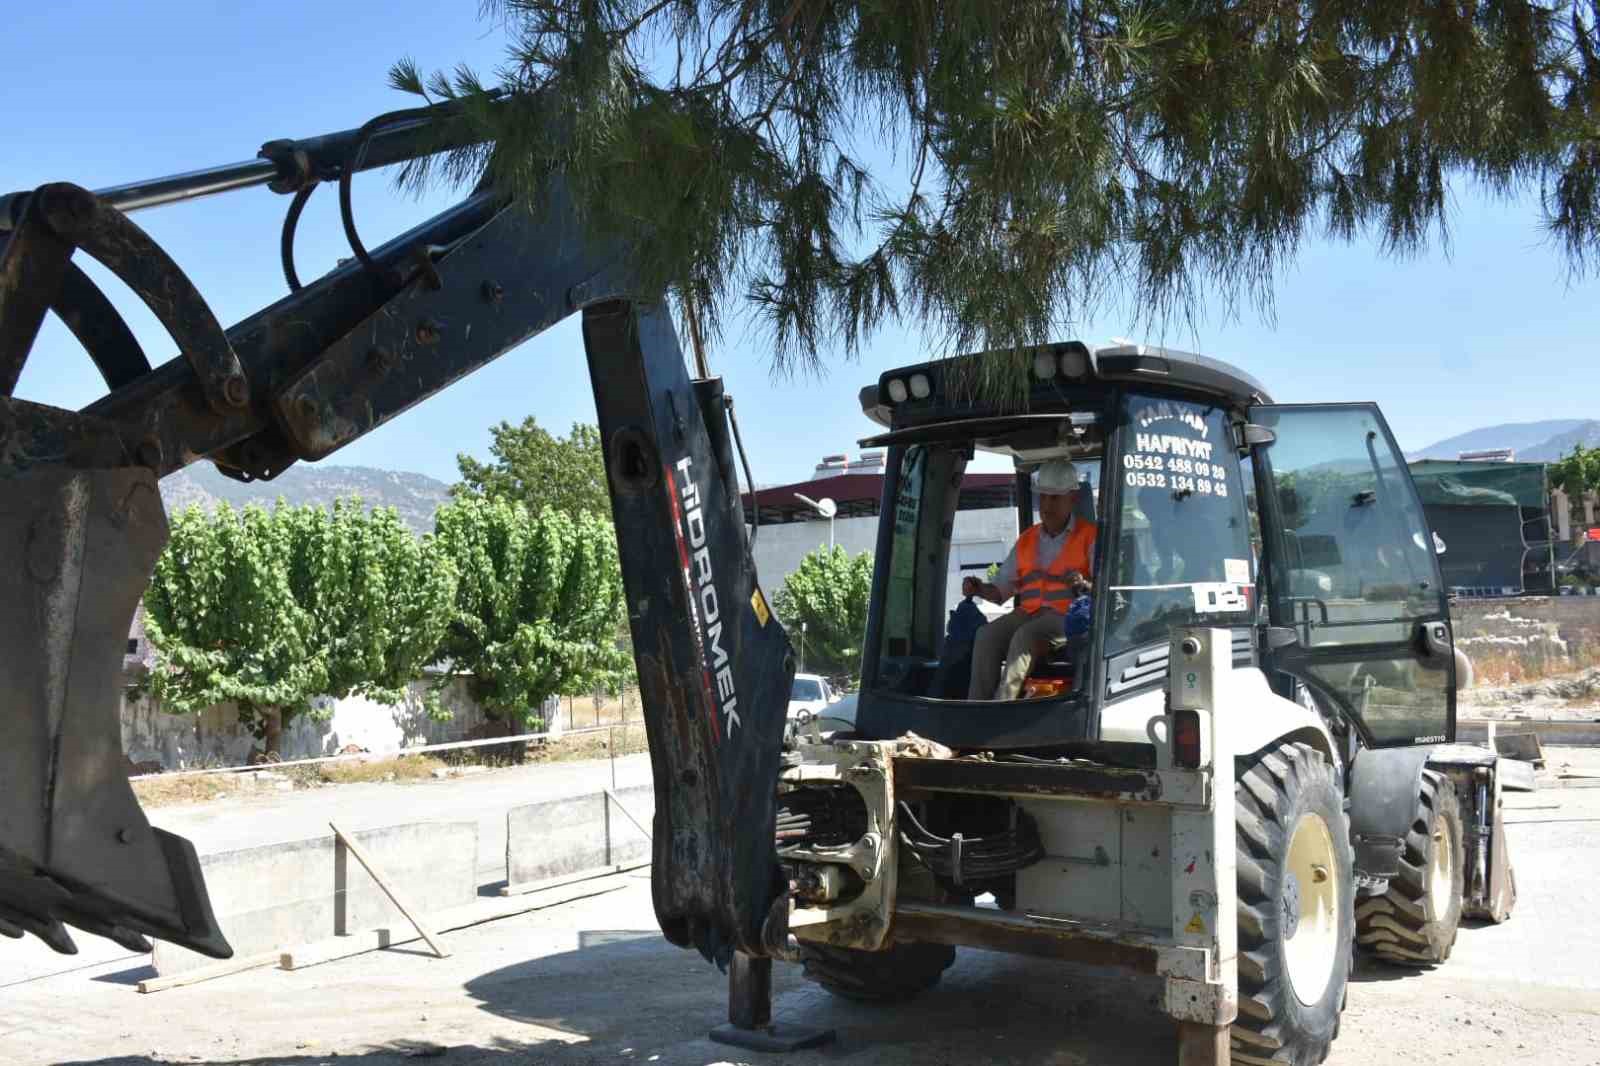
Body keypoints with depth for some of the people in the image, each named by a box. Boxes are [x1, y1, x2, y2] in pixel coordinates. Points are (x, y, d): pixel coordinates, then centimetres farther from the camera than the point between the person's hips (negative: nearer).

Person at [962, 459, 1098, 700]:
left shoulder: (1090, 536, 6)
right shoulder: (1026, 541, 21)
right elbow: (1001, 590, 20)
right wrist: (980, 589, -3)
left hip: (1070, 616, -5)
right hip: (1029, 613, 5)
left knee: (1025, 637, -34)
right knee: (987, 635, -24)